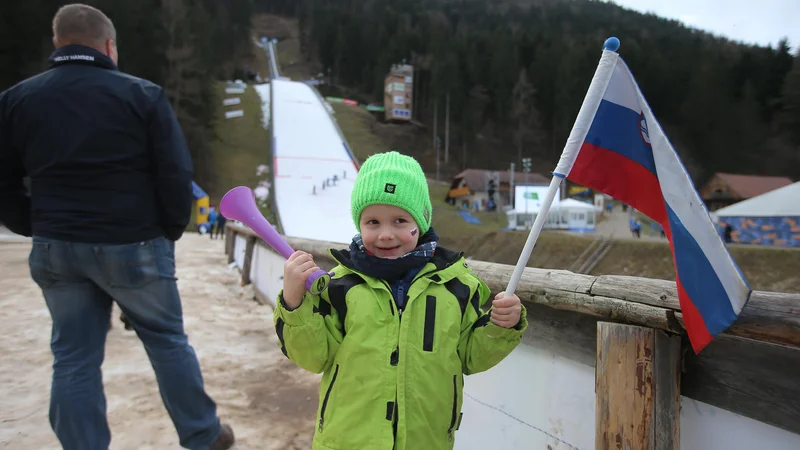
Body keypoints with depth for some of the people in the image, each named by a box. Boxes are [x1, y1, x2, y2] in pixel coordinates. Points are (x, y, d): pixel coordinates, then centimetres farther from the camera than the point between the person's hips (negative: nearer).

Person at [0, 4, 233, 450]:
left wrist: (41, 229, 15)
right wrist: (172, 229, 4)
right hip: (133, 245, -3)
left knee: (74, 360, 13)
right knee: (168, 341, 13)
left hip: (56, 248, 3)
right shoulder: (143, 94, -6)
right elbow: (176, 174, -9)